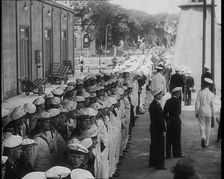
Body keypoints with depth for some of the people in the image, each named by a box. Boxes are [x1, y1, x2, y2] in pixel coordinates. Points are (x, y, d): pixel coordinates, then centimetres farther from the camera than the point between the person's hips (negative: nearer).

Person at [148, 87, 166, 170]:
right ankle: (159, 164, 4)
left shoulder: (152, 104, 9)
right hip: (158, 129, -10)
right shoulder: (157, 105, -21)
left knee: (153, 146, 17)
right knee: (160, 147, -1)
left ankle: (152, 163, 27)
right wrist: (163, 130, -18)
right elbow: (160, 119, -22)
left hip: (153, 128, 10)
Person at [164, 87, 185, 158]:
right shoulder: (176, 101, -14)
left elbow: (164, 112, 7)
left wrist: (167, 120, 9)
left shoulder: (168, 101, 7)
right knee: (176, 138, 3)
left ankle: (168, 154, 12)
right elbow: (177, 113, -17)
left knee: (169, 139, 9)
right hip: (176, 122, -7)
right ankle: (177, 153, 9)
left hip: (169, 122, 7)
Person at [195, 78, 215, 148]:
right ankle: (206, 143, 17)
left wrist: (196, 113, 4)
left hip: (201, 112, 0)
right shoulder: (211, 94, -7)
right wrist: (213, 116, 4)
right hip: (209, 113, 0)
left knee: (202, 126, 7)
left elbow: (197, 103, -6)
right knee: (208, 127, 11)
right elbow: (212, 106, -4)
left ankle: (203, 137, -21)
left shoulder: (200, 93, -7)